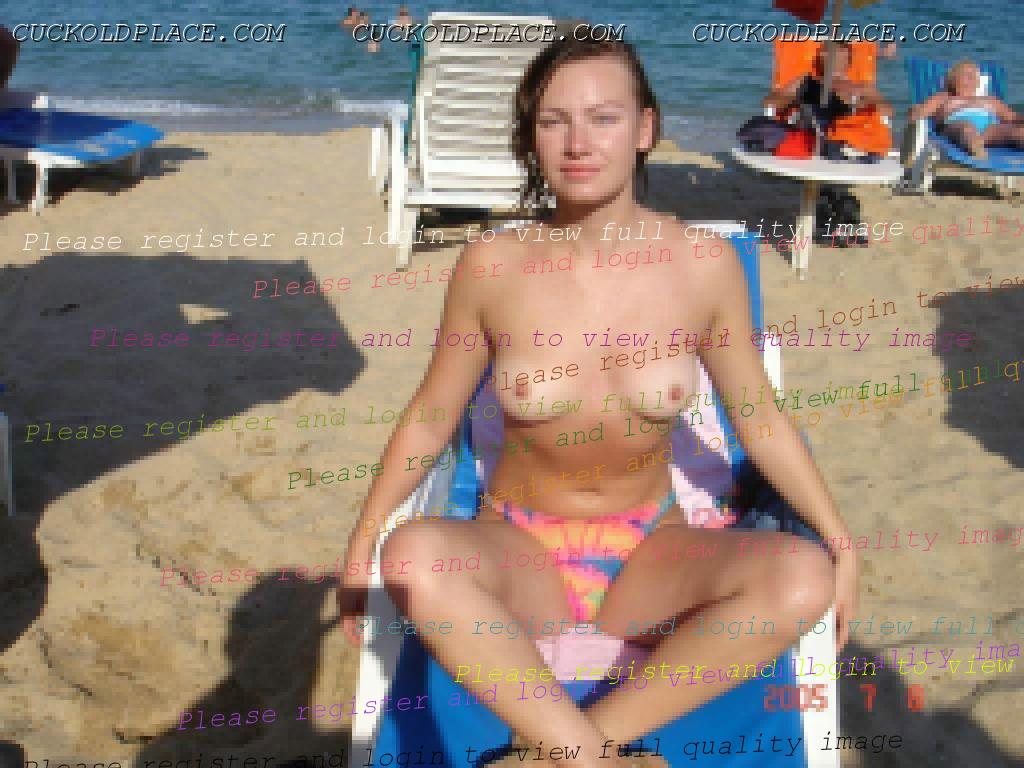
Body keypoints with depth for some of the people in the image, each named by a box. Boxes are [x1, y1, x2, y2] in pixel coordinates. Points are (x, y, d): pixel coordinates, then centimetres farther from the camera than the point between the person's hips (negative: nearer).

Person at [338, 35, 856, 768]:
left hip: (651, 554, 1)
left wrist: (842, 544, -1)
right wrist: (362, 542, -4)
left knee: (804, 576, -27)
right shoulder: (491, 265, -10)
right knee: (414, 555, -33)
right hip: (520, 555, -1)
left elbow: (760, 418, 3)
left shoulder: (704, 266, -9)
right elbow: (431, 417, 2)